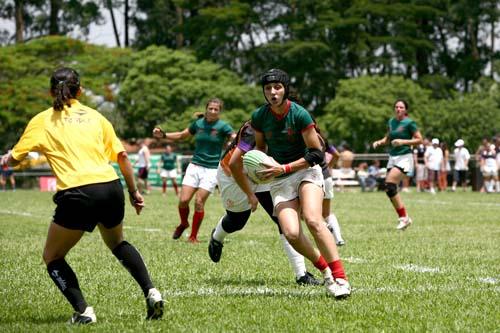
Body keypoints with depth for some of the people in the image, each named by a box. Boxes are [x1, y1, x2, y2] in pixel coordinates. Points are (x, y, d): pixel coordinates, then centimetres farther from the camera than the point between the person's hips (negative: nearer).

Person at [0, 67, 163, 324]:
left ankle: (83, 312, 0)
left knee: (52, 257, 17)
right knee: (117, 243, 32)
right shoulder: (94, 116, 17)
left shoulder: (42, 120, 8)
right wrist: (134, 192, 20)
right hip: (111, 187, 4)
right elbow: (121, 156, 12)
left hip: (76, 194, -4)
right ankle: (151, 292, 14)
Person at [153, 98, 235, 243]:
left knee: (199, 201, -11)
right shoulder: (198, 123, 5)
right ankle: (183, 224, 23)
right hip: (195, 166, 3)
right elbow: (182, 135, 20)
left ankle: (193, 236, 4)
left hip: (212, 169, -3)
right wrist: (163, 135, 10)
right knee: (183, 200, -7)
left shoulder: (223, 127, -6)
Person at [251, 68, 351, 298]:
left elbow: (316, 153, -9)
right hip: (279, 182, 3)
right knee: (291, 233, -21)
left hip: (306, 171, -3)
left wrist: (284, 168, -16)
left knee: (313, 220, -30)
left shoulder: (299, 114, -12)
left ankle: (340, 278, -27)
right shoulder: (259, 117, 0)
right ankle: (324, 269, 2)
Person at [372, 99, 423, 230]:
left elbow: (419, 140, -8)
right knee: (389, 189, 2)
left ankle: (403, 217, -11)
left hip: (404, 157, -8)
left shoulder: (409, 123, -8)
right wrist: (380, 142, 3)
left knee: (390, 184, -20)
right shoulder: (391, 121, 12)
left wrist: (403, 141, -18)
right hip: (392, 157, 8)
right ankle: (404, 218, 12)